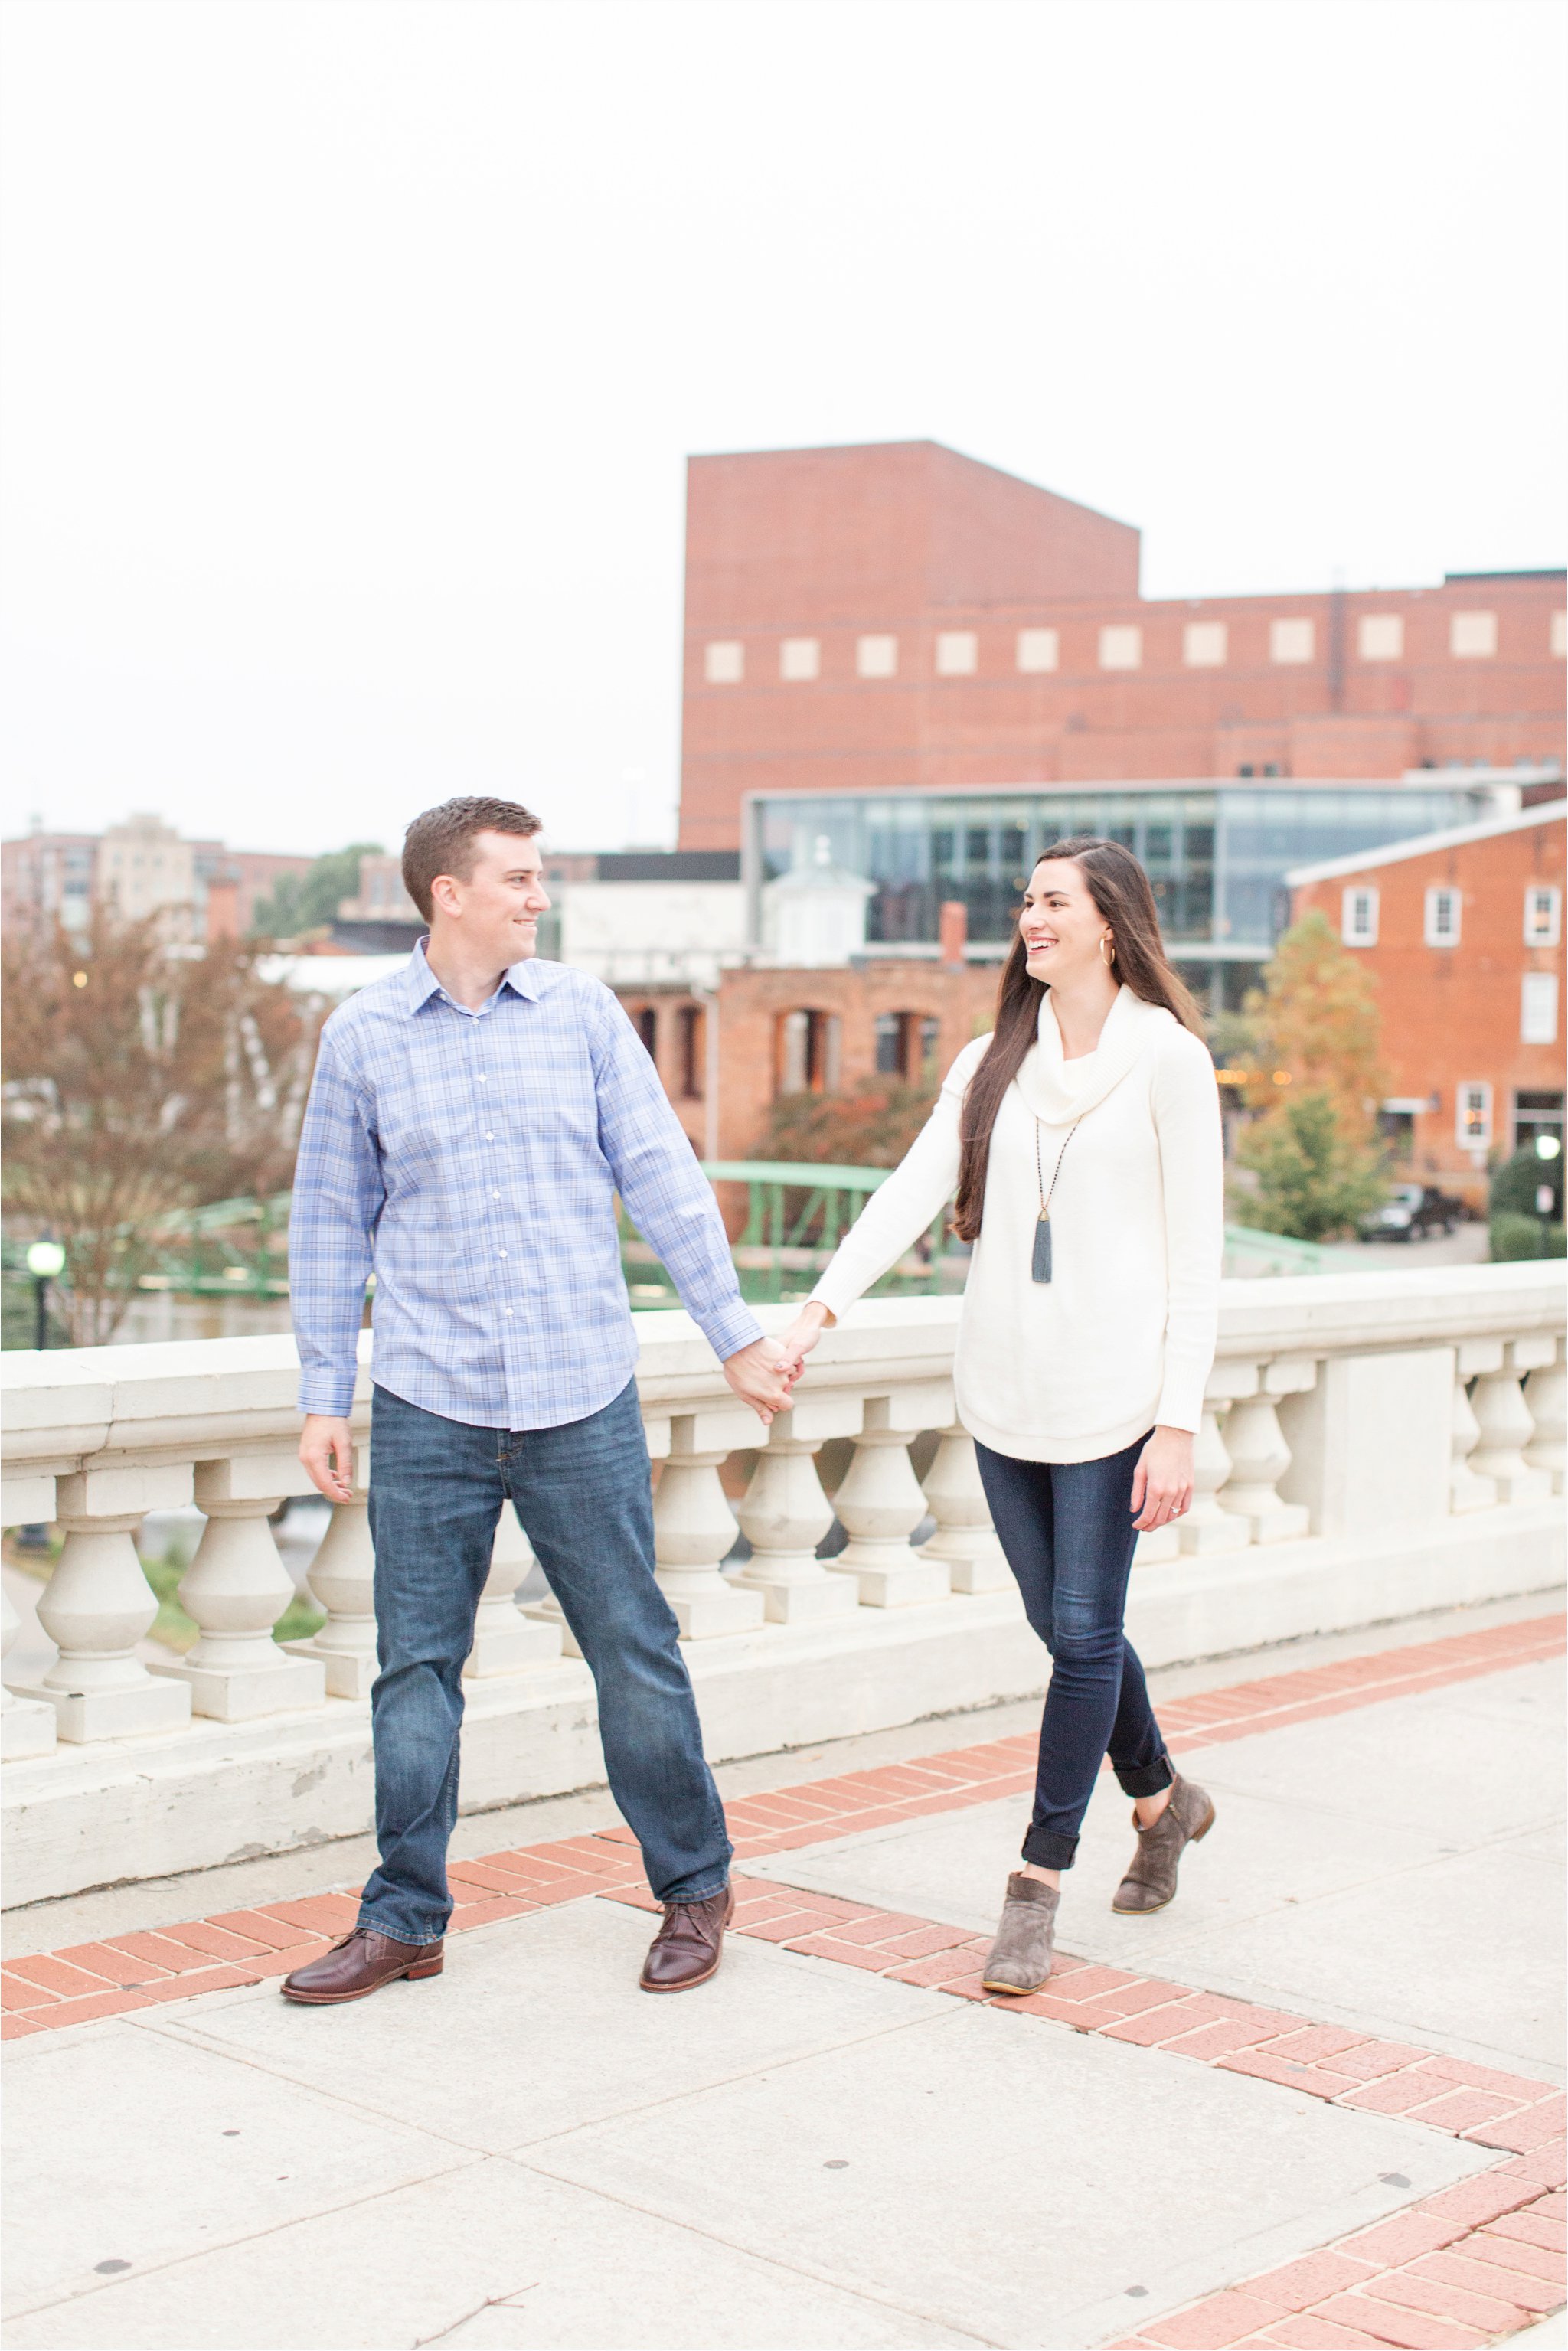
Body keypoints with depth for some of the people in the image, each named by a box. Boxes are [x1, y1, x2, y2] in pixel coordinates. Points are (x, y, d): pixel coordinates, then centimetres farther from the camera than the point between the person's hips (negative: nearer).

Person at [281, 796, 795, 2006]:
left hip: (583, 1403, 0)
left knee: (635, 1653, 6)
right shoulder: (362, 1034, 2)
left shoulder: (582, 1011, 3)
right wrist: (323, 1397, 6)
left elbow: (662, 1177, 5)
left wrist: (737, 1335, 4)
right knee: (416, 1666, 5)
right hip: (429, 1409, 0)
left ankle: (694, 1886, 24)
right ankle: (405, 1919, 19)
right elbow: (332, 1223, 8)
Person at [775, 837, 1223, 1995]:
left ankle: (1039, 1883, 9)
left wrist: (1178, 1422, -12)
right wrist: (822, 1305, -16)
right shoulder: (991, 1065, 10)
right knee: (1067, 1626, 13)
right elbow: (914, 1190, -1)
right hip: (1004, 1389, 5)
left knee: (1083, 1634, -2)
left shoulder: (1168, 1058, -4)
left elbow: (1198, 1254, -7)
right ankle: (1163, 1799, 37)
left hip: (1113, 1397, -5)